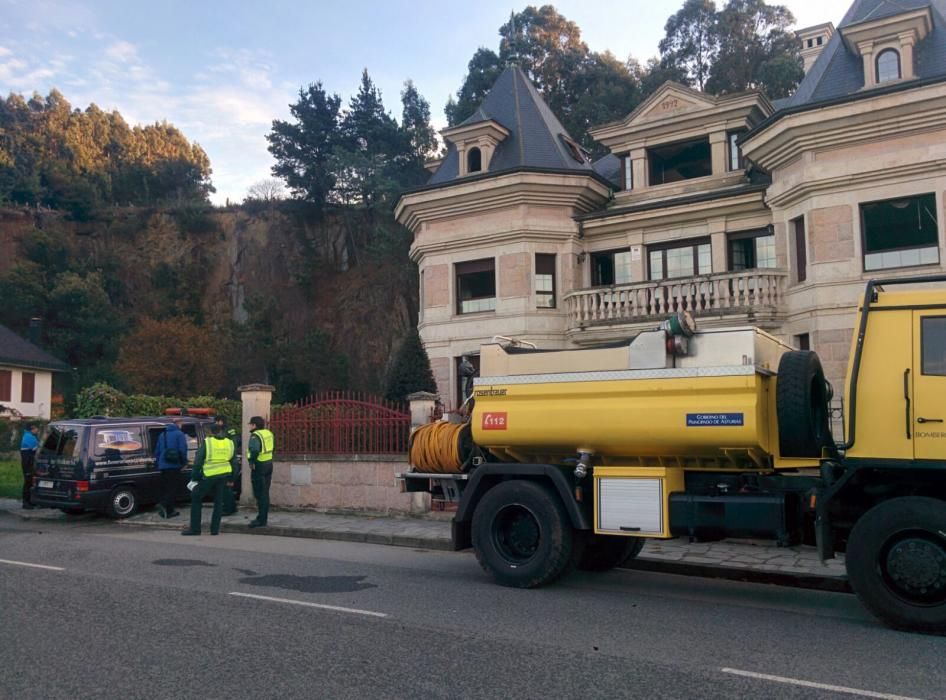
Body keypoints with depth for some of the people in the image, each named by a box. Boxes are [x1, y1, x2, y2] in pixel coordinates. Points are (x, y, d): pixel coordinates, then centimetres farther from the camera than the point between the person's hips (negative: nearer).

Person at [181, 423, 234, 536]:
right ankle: (215, 529, 13)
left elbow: (198, 462, -7)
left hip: (209, 476, -4)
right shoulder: (229, 443, 4)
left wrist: (194, 478, 2)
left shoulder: (207, 443, -8)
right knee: (218, 501, 15)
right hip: (224, 475, 4)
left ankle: (195, 528, 11)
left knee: (196, 498, 12)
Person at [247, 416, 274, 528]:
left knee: (260, 494, -4)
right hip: (269, 464, 9)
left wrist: (251, 461, -17)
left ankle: (261, 520, -2)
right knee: (265, 493, 14)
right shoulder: (268, 433, 11)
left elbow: (254, 450, -31)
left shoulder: (255, 436, -15)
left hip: (259, 465, -9)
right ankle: (263, 518, 20)